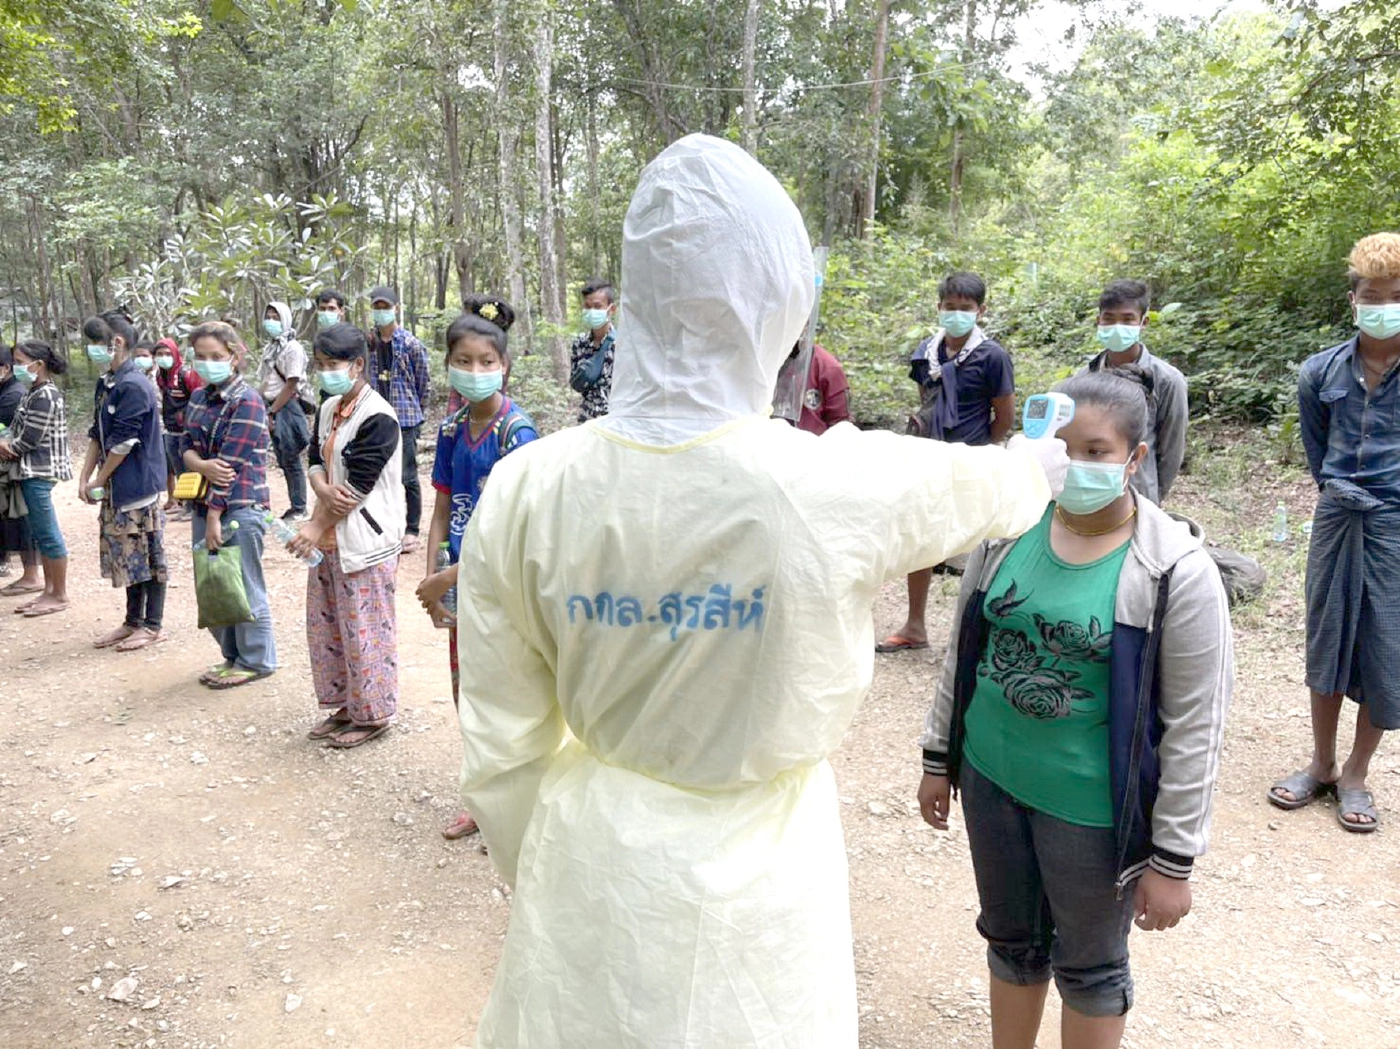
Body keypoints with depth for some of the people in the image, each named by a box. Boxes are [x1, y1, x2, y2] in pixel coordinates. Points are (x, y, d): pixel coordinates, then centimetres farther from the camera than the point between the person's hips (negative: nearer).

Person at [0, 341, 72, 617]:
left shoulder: (45, 396, -16)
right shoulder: (34, 393, 14)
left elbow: (29, 440, -18)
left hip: (39, 472, -10)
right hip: (32, 471, 10)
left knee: (48, 533, -3)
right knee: (41, 533, 13)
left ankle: (60, 595, 4)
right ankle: (49, 590, 20)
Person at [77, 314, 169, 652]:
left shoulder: (134, 386, -17)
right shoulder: (106, 384, 11)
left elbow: (123, 443, -17)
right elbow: (97, 435, 14)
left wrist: (98, 482, -9)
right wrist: (84, 478, 5)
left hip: (138, 484, -9)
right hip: (116, 486, 9)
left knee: (147, 553, 1)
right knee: (123, 553, 14)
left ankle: (152, 626, 11)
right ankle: (133, 621, 25)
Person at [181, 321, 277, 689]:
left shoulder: (247, 402, -14)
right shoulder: (199, 397, 11)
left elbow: (231, 463, -18)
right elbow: (186, 446, 8)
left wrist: (215, 515, -18)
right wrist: (203, 465, -16)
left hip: (239, 508, -8)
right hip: (204, 504, 8)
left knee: (244, 588, 1)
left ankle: (256, 660, 15)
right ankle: (232, 655, 28)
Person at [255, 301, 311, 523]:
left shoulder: (292, 348, -9)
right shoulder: (269, 348, 14)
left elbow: (291, 385, -13)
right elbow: (263, 382, 15)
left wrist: (271, 412, -13)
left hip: (287, 407, -8)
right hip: (272, 406, 8)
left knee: (292, 461, -4)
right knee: (283, 461, 9)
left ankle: (299, 508, 3)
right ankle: (294, 506, 16)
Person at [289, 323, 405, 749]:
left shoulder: (377, 418, -17)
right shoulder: (328, 410, 11)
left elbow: (357, 485, -19)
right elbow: (316, 459, 9)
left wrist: (316, 526, -14)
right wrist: (323, 489, -14)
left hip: (365, 541, -9)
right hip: (329, 537, 9)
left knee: (365, 630, 1)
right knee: (325, 626, 16)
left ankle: (373, 714, 16)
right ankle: (344, 706, 31)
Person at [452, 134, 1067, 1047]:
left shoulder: (526, 491, -16)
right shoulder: (843, 489, -22)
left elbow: (504, 744, -5)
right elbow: (990, 484, 2)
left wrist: (537, 869, 15)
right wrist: (1048, 457, 26)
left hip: (591, 863, 2)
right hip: (752, 871, -1)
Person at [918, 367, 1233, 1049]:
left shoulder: (1176, 569, -16)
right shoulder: (1007, 528, -4)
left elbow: (1196, 726, -12)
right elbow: (962, 651, 7)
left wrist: (1173, 858, -10)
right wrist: (940, 755, 11)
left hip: (1092, 806, -4)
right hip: (991, 779, 4)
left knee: (1089, 967, 17)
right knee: (1011, 941, 23)